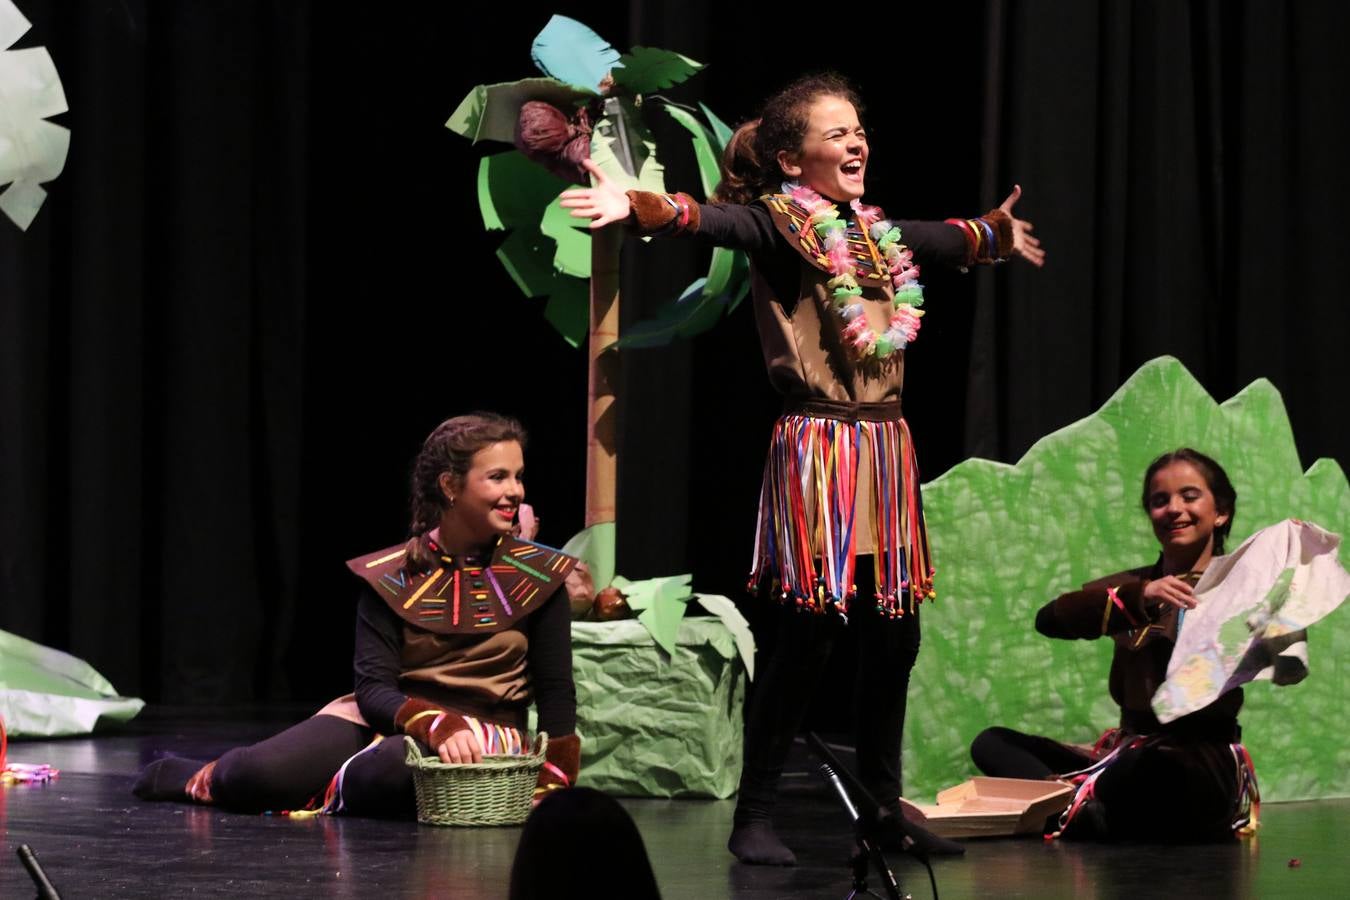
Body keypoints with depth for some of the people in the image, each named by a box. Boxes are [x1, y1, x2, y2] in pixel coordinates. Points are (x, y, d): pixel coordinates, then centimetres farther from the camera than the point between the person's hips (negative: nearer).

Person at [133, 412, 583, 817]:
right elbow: (373, 689, -8)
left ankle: (323, 795, -8)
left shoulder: (537, 578, -1)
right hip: (388, 717, 2)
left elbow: (556, 693, 3)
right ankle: (199, 778, 13)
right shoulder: (390, 577, -2)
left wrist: (551, 782, -10)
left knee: (396, 767, -39)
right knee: (259, 774, -21)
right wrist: (434, 724, -28)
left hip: (486, 735, -2)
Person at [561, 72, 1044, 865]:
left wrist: (1000, 233, 59)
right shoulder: (781, 225, -6)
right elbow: (709, 220, -26)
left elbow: (947, 240, 39)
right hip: (817, 445, -7)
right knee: (810, 634, -10)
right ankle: (755, 816, -2)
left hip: (887, 449, 7)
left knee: (895, 635, 8)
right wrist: (636, 206, -46)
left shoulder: (878, 233, 16)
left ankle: (885, 807, 22)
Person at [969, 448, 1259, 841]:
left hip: (1202, 759, -6)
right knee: (992, 743, -1)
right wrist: (1139, 597, -20)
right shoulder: (1133, 586, 16)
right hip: (1130, 747, 6)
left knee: (1159, 768, -40)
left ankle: (1075, 805, -13)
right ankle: (1082, 810, -24)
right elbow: (1049, 619, -4)